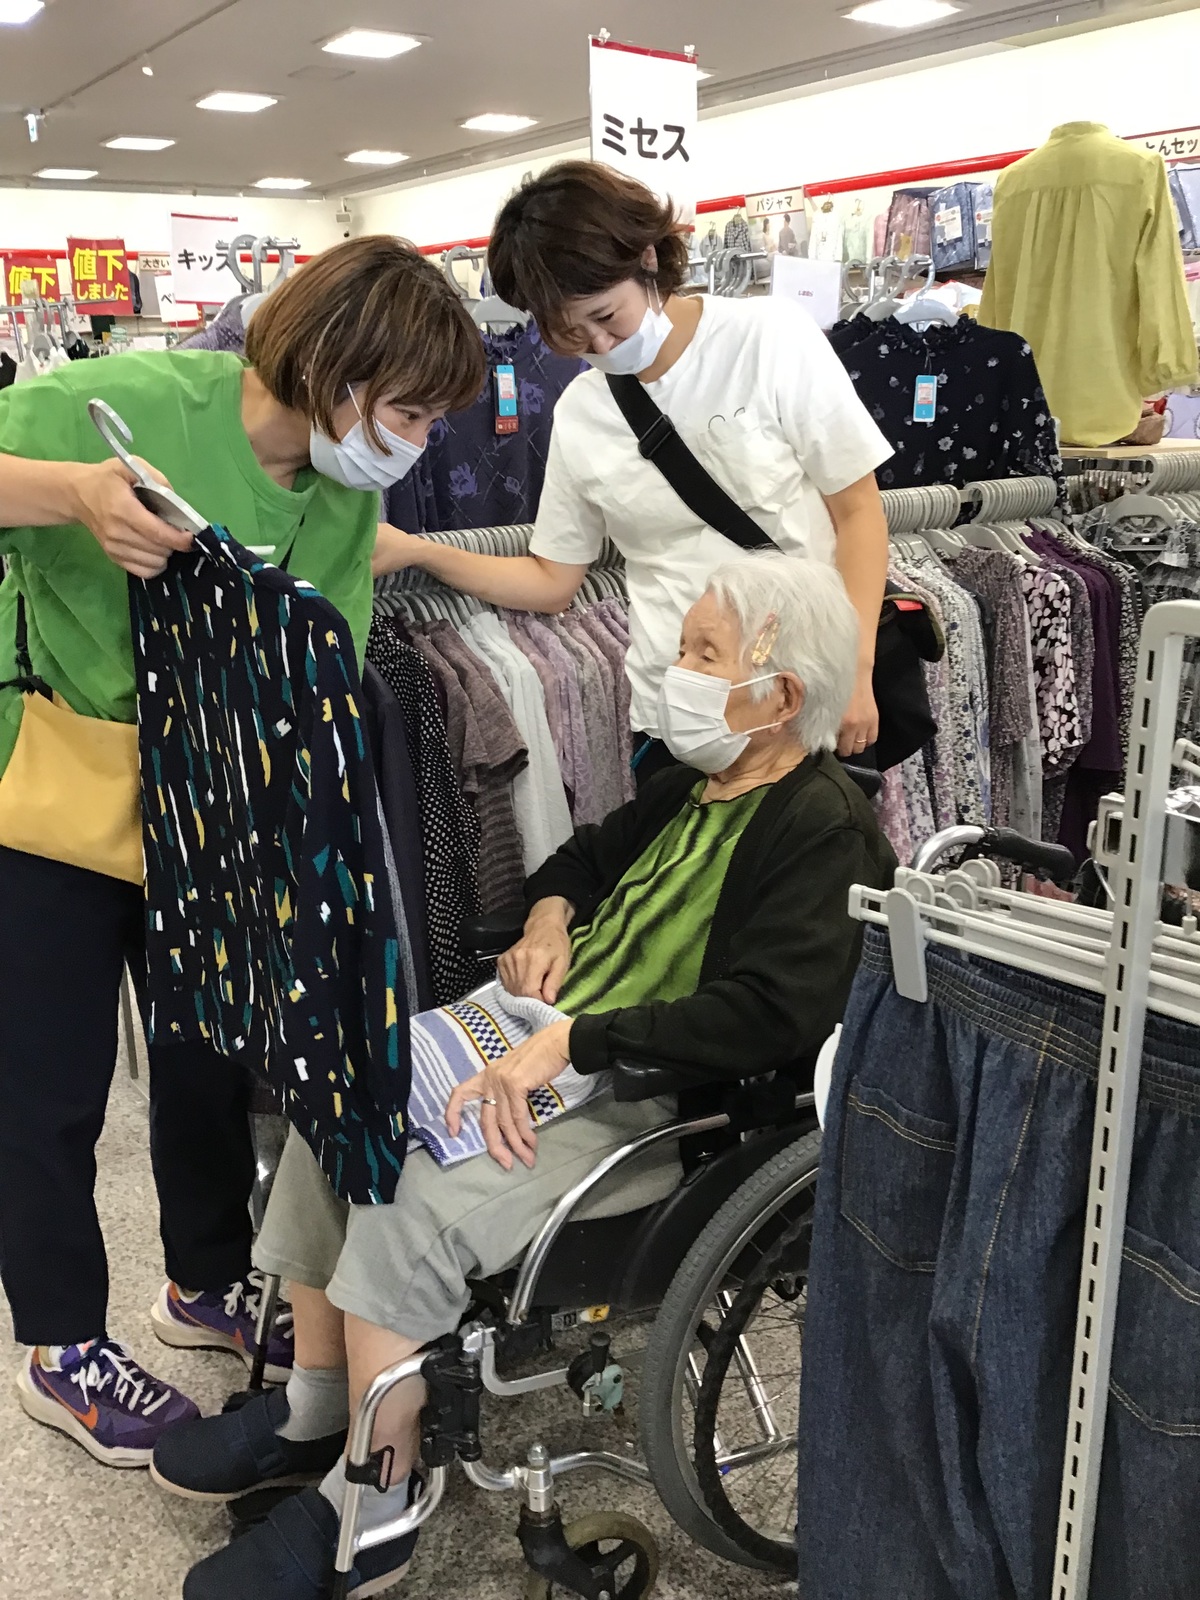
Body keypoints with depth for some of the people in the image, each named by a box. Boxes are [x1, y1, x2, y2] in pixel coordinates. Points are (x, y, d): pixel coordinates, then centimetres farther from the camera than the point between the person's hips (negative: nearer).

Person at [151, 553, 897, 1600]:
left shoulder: (824, 831, -14)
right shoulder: (695, 787, 12)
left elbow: (767, 1013, -27)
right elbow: (587, 856, 30)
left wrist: (569, 1039, -28)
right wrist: (549, 915, 7)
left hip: (658, 1104, -9)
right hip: (555, 1041, 9)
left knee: (413, 1205, -24)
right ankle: (312, 1412, 15)